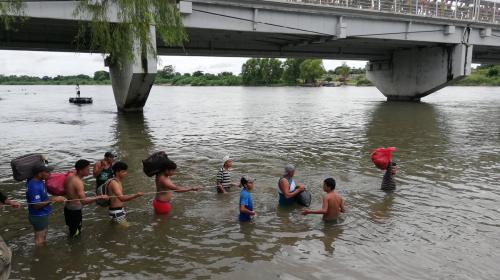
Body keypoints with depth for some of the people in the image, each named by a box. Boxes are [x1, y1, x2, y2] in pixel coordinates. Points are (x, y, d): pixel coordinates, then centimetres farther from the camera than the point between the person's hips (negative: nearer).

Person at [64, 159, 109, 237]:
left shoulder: (69, 177, 2)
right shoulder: (78, 182, -25)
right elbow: (84, 201, -36)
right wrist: (100, 197, -42)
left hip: (67, 207, 9)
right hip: (75, 210, -9)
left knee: (72, 230, 24)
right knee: (76, 233, 3)